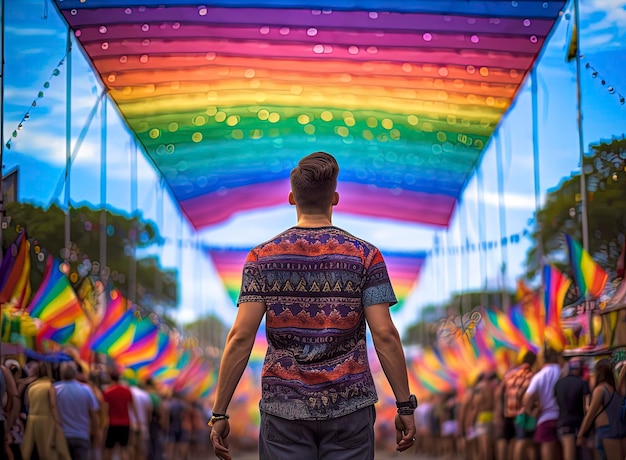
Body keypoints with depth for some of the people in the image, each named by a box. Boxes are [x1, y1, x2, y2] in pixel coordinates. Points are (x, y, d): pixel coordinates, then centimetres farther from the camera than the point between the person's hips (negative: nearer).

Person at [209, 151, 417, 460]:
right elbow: (384, 335, -8)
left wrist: (219, 413, -4)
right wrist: (405, 406, -2)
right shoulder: (365, 255, -2)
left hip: (285, 407, 1)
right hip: (349, 406, 0)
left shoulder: (262, 257, 0)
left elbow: (240, 337, -7)